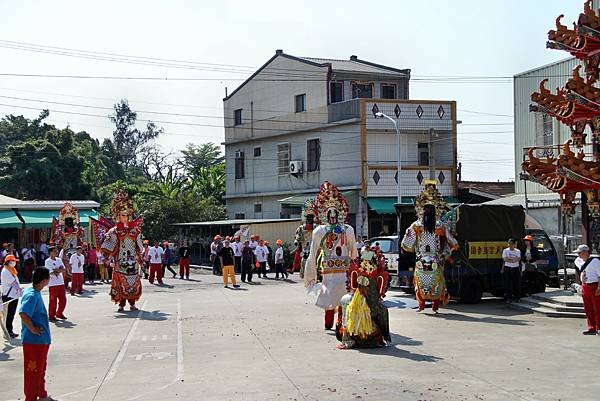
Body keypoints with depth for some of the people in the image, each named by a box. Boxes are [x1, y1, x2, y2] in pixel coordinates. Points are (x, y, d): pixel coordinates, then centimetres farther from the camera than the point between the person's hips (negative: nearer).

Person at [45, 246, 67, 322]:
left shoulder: (59, 260, 12)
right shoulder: (47, 261, -7)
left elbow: (64, 270, 5)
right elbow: (51, 273, -15)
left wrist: (57, 270, -12)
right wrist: (60, 270, -5)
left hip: (61, 283, 6)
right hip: (52, 284, -6)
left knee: (63, 299, 8)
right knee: (53, 301, -3)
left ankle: (59, 313, 25)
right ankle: (51, 316, 7)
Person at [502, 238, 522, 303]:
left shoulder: (518, 251, 10)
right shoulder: (505, 250, 7)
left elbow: (518, 259, -6)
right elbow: (505, 259, -7)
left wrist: (509, 258, -13)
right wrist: (514, 259, -8)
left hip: (516, 269, 1)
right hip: (507, 268, -1)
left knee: (517, 283, 1)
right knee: (508, 284, -3)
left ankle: (516, 298, 10)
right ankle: (508, 298, 1)